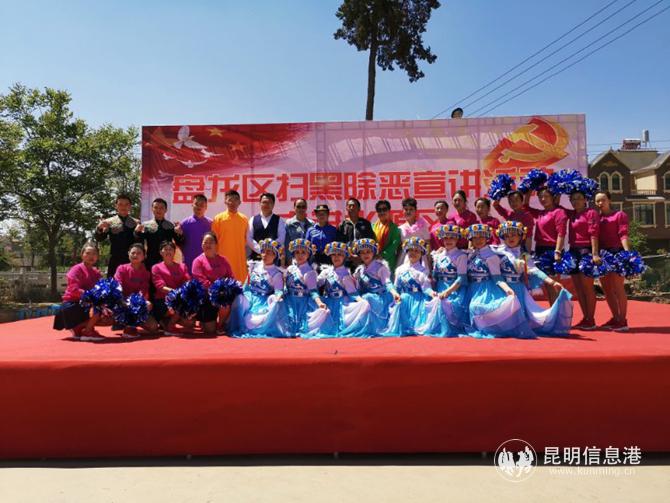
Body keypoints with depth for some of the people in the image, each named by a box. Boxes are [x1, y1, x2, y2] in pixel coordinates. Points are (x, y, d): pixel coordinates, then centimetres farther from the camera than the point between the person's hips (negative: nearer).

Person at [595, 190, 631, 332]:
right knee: (607, 288, 8)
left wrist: (627, 251, -21)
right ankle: (615, 318, 18)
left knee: (617, 287, -9)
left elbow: (623, 235, -9)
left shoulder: (620, 215, 1)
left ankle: (623, 321, -3)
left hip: (616, 253, -5)